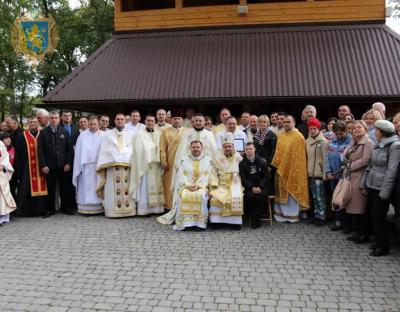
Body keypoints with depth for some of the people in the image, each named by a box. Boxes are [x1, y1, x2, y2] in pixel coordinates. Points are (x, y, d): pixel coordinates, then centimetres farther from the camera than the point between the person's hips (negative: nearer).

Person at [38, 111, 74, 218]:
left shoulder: (64, 132, 7)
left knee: (65, 188, 4)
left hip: (63, 165, 1)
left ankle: (66, 207, 16)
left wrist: (68, 163, -5)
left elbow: (70, 148, 3)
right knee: (50, 188, 5)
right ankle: (50, 209, 15)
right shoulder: (43, 133, 4)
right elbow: (40, 150, 0)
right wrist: (43, 165, -8)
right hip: (49, 166, 0)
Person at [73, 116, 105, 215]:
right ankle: (86, 208, 5)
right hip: (86, 166, 1)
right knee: (86, 187, 1)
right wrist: (79, 166, -2)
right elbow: (78, 151, 5)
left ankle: (99, 207, 8)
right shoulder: (82, 135, 6)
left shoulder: (103, 135, 3)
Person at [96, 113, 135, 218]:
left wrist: (130, 161, -4)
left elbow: (132, 149, 10)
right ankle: (113, 210, -2)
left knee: (126, 189, -4)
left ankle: (127, 209, 0)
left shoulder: (129, 134, 17)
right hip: (112, 165, -1)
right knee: (113, 190, -6)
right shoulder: (108, 134, 14)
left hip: (127, 165, 1)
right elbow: (104, 150, 8)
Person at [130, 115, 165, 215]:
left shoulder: (159, 134, 11)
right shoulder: (139, 135, 1)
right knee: (145, 188, -2)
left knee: (157, 187, 4)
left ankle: (157, 208, 10)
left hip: (157, 165, 4)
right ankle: (145, 209, 2)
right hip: (145, 165, -4)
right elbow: (138, 152, -2)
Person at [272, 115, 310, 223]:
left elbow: (299, 155, -12)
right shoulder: (281, 136, 12)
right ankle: (282, 214, 20)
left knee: (292, 192, 2)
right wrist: (276, 165, 5)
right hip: (280, 168, 7)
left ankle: (292, 215, 11)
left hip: (293, 169, -6)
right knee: (282, 192, 11)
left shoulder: (298, 136, -9)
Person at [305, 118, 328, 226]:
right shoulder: (307, 142, 10)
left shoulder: (323, 141, -8)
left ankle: (321, 216, 6)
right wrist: (306, 171, 13)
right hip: (310, 173, 6)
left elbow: (326, 158, -10)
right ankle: (316, 215, 21)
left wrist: (325, 173, -13)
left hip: (319, 173, -6)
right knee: (314, 197, 12)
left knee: (320, 197, -4)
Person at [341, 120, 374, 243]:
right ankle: (357, 232, 20)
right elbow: (344, 156, 15)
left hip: (359, 178, -8)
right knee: (351, 206, 9)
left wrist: (350, 166, -7)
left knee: (360, 207, -2)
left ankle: (364, 234, 10)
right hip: (349, 177, 8)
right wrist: (347, 166, -3)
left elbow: (365, 160, -15)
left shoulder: (368, 143, -7)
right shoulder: (353, 143, 17)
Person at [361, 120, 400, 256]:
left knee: (378, 217, -1)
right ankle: (378, 242, 27)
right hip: (372, 186, 7)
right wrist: (364, 183, 12)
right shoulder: (379, 145, 9)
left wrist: (384, 192, -18)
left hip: (381, 188, -7)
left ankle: (383, 247, 13)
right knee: (374, 216, 13)